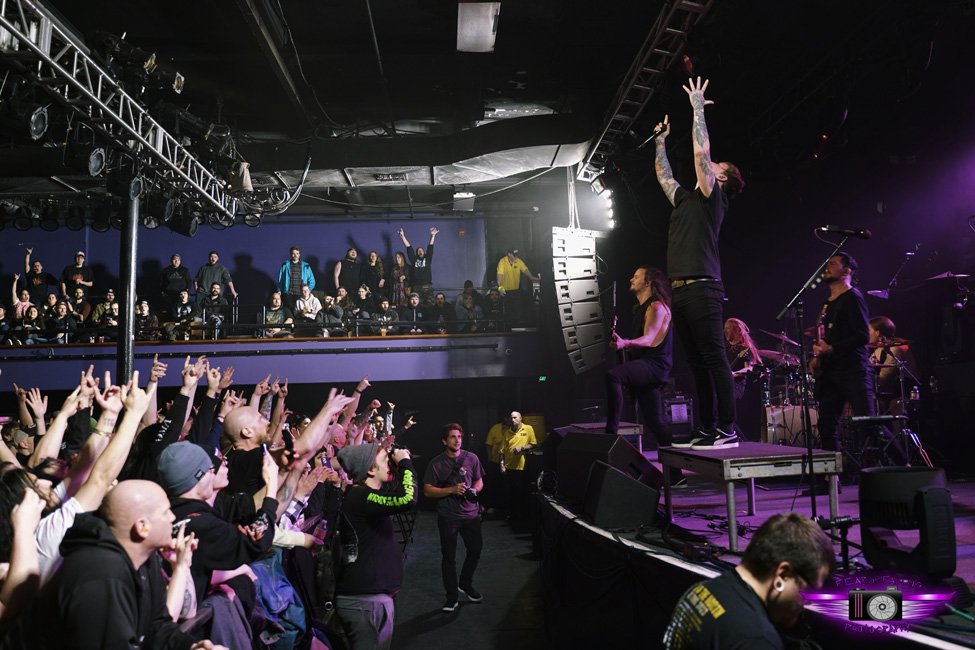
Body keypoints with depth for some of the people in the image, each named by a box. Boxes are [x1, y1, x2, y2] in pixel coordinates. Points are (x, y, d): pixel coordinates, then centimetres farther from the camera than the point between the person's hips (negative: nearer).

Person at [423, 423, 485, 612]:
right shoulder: (436, 464, -6)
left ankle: (465, 584, 37)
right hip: (448, 516, -3)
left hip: (470, 513, 3)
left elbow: (479, 482, 12)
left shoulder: (471, 458, 3)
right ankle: (451, 597, 18)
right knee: (448, 556, 4)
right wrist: (452, 490, -19)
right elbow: (427, 491, -9)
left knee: (475, 550, 12)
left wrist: (474, 490, -11)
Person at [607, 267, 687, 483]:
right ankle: (675, 472, 13)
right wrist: (621, 345, 19)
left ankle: (611, 432, -36)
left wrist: (625, 343, -39)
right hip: (643, 368, 10)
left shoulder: (656, 306, -7)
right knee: (654, 423, 8)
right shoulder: (641, 308, 22)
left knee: (613, 376, -35)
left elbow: (648, 339, -22)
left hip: (655, 365, -10)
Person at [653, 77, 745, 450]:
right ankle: (706, 430, 12)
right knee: (697, 363, 8)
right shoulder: (685, 199, 23)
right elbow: (663, 175, 37)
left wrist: (698, 107, 0)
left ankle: (727, 429, -7)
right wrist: (661, 140, 39)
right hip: (680, 290, 9)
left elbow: (700, 152, -7)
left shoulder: (712, 198, 1)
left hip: (701, 288, -9)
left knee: (715, 359, -9)